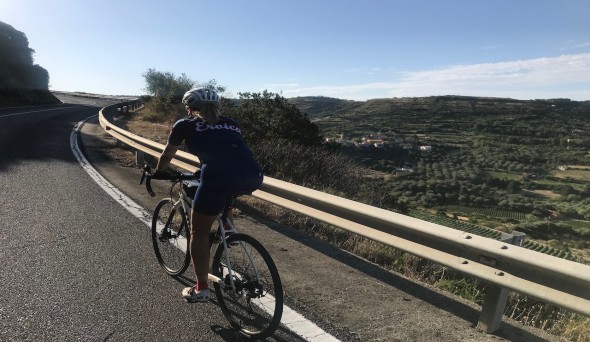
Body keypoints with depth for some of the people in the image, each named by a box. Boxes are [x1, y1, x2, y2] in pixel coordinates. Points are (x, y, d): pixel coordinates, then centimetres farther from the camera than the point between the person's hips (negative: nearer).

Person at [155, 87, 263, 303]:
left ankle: (201, 288, 25)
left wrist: (157, 174, 54)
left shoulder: (185, 125, 21)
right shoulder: (232, 124, 30)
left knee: (199, 231, 18)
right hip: (253, 178, 4)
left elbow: (166, 156, 34)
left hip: (219, 177, -4)